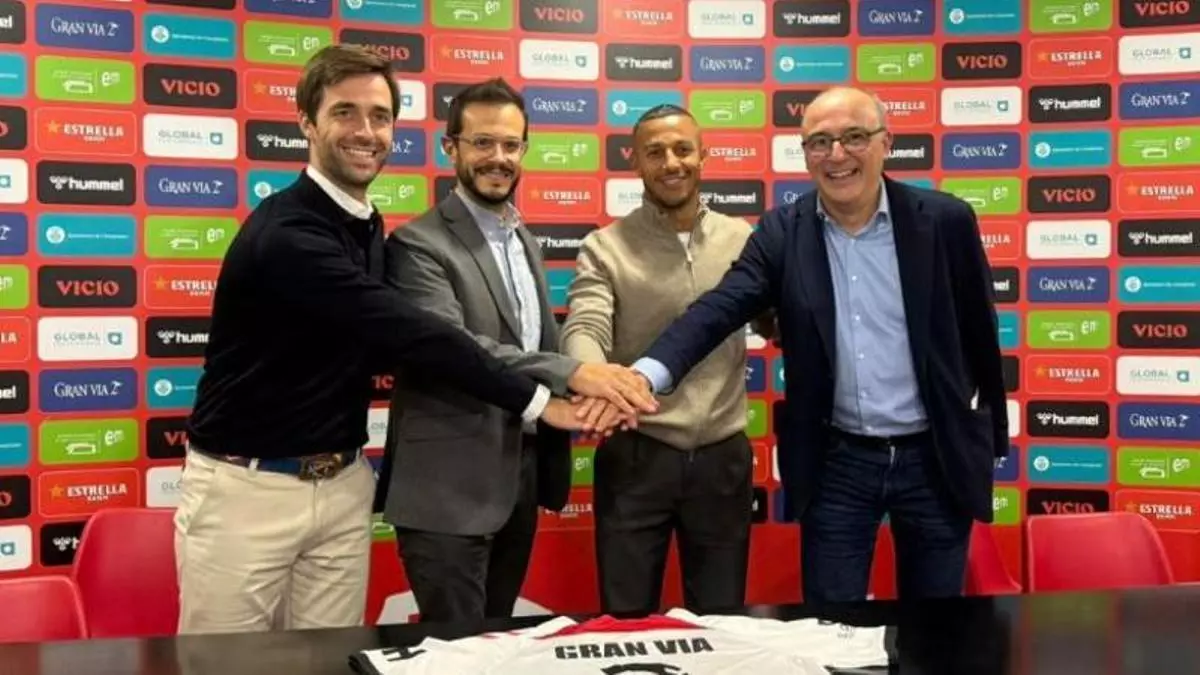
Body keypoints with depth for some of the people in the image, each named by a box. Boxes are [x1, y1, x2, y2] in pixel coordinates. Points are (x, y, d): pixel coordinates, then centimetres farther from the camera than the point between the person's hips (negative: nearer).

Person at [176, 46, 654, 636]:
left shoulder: (368, 227, 8)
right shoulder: (286, 233, -20)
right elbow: (410, 334, -23)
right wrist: (537, 400, -21)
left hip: (342, 485, 7)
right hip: (245, 487, -7)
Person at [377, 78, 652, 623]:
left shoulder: (524, 240, 15)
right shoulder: (420, 244, -12)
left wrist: (591, 386, 4)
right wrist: (571, 373, -34)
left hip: (522, 474, 8)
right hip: (451, 485, -8)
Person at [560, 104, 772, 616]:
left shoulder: (743, 240, 6)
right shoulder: (604, 248, -3)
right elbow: (584, 331, -16)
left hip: (723, 457, 2)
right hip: (635, 456, -2)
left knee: (721, 617, 15)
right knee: (627, 619, 9)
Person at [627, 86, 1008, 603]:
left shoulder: (944, 221, -7)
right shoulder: (782, 233, -4)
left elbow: (979, 333, 2)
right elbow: (718, 309, -17)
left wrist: (993, 438, 9)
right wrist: (648, 375, -34)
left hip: (935, 459, 0)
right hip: (837, 464, 1)